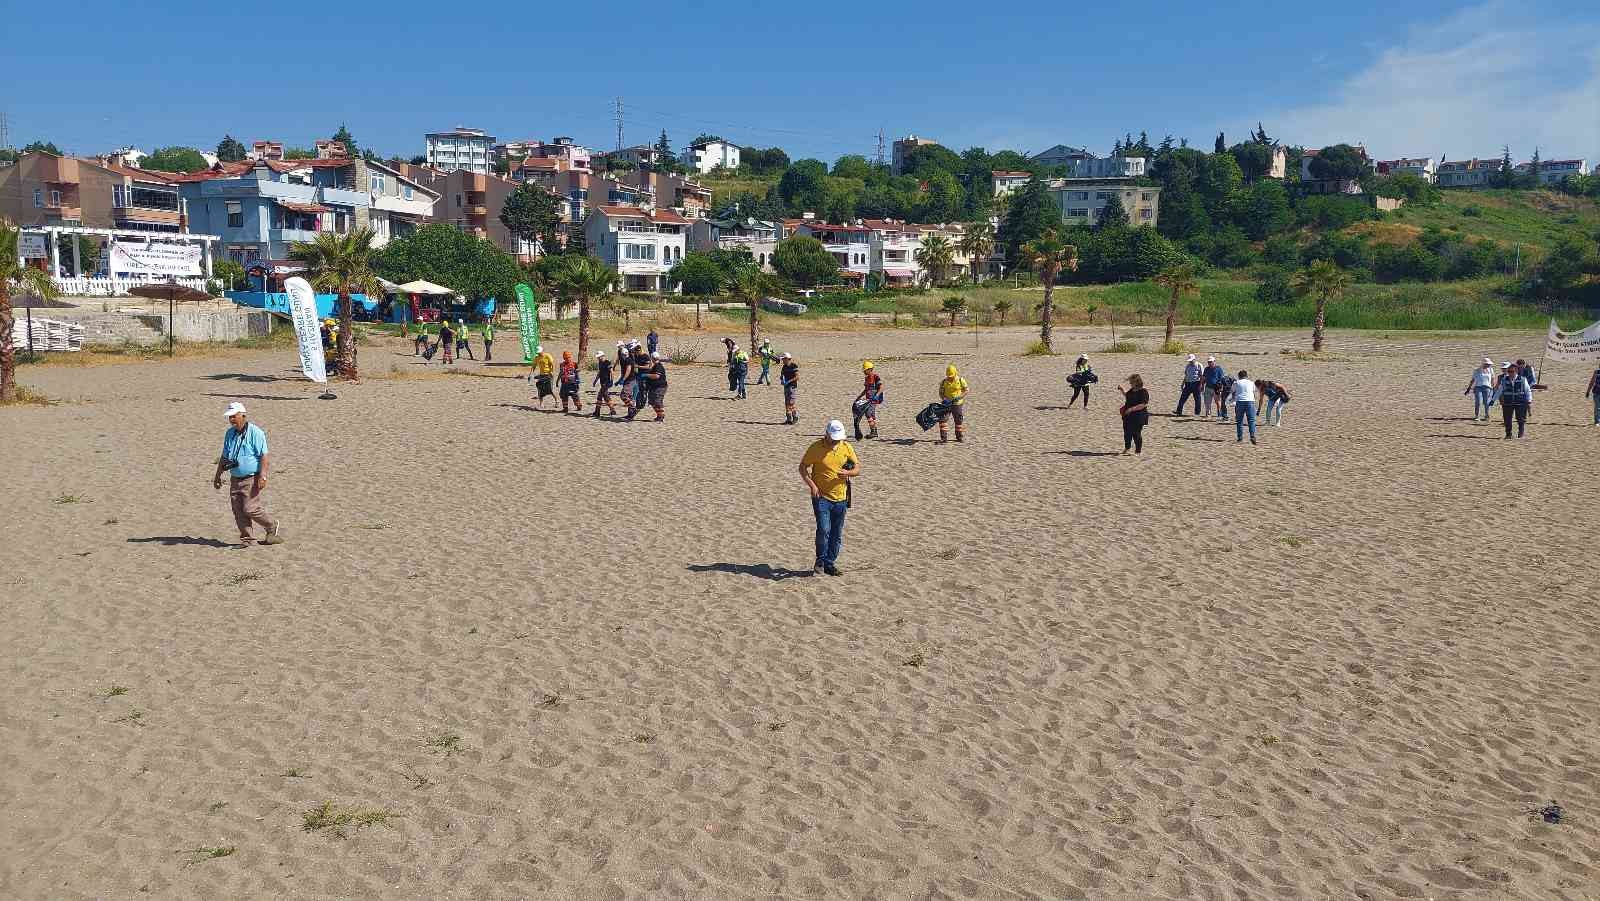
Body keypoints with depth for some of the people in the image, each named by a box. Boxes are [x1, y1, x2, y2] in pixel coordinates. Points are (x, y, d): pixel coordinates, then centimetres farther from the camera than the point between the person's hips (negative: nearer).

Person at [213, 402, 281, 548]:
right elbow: (224, 457, 21)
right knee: (238, 510, 2)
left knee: (250, 508, -12)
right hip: (235, 479, 7)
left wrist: (262, 476, -22)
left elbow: (263, 456, -15)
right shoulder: (229, 433, 11)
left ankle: (272, 526, 11)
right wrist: (218, 475, 21)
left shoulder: (255, 432, -11)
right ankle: (246, 538, 11)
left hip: (252, 479, -7)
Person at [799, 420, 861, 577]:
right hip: (821, 497, -4)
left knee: (836, 534, 9)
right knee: (824, 530, -15)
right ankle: (820, 560, 5)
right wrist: (811, 485, -14)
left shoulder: (846, 447, 3)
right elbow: (802, 467, -1)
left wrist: (848, 473, -14)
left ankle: (830, 563, 22)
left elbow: (858, 468, 8)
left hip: (840, 498, 4)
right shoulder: (816, 447, -7)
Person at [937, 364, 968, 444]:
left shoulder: (961, 380, -7)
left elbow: (966, 390, -4)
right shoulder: (944, 382, -2)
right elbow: (941, 393, 3)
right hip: (947, 404, 1)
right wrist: (944, 399, -17)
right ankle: (944, 438, -6)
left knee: (959, 421, 10)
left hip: (958, 404, -1)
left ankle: (960, 437, 30)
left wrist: (959, 397, -19)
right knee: (942, 419, -11)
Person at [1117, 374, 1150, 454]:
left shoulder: (1143, 392, -15)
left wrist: (1132, 409, -27)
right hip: (1128, 416, 8)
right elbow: (1127, 397, 31)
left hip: (1138, 417, -8)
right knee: (1127, 432, 15)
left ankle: (1138, 450, 13)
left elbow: (1143, 405, -23)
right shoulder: (1132, 390, 10)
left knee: (1136, 433, -1)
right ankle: (1127, 447, 35)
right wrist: (1122, 390, 18)